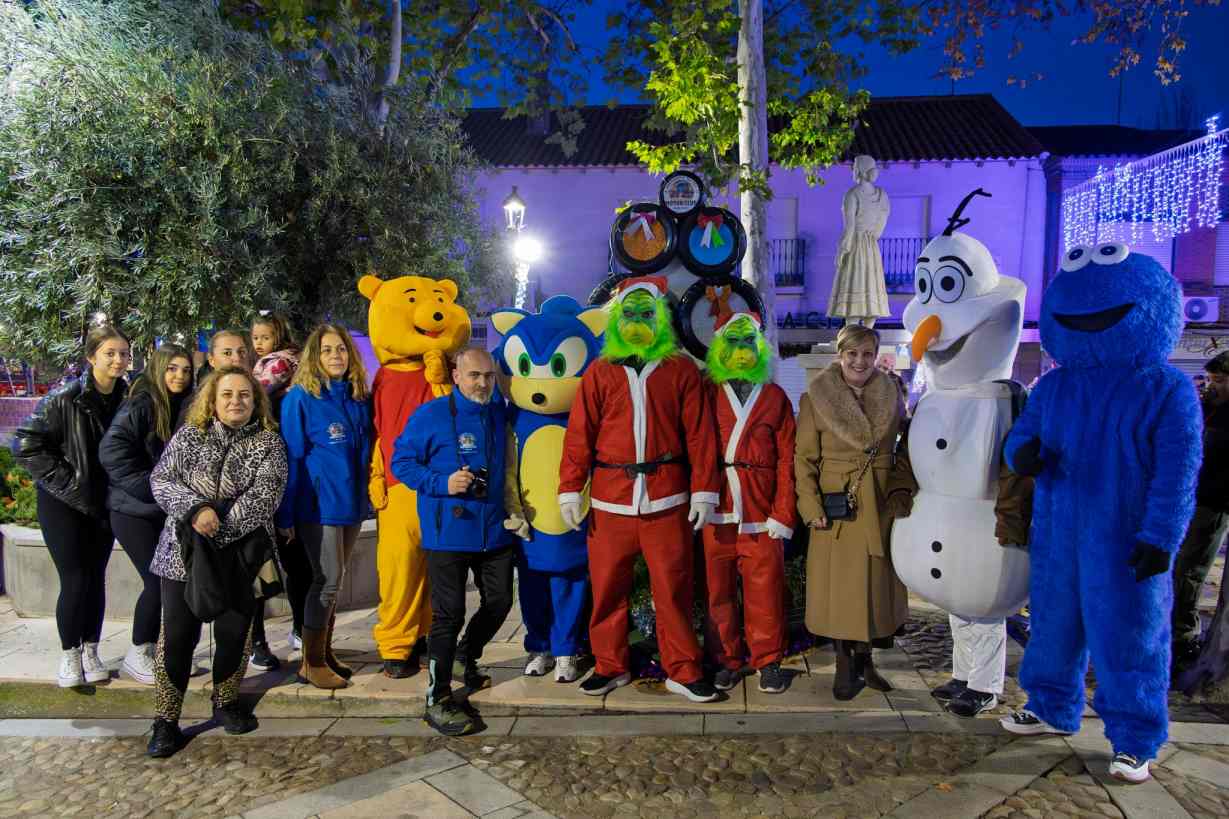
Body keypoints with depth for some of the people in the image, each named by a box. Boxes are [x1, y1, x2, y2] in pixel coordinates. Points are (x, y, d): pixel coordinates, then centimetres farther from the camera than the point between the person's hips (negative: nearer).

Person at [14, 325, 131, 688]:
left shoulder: (127, 398, -3)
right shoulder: (65, 398, -15)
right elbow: (27, 445, -14)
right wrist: (69, 483, -14)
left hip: (103, 504, 4)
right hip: (64, 504, -4)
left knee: (96, 577, 9)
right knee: (75, 580, -3)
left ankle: (90, 651, 22)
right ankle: (69, 655, 16)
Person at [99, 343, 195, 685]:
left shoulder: (185, 407, 8)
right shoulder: (140, 405, -12)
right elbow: (111, 451, -22)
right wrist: (151, 488, -20)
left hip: (169, 510, 6)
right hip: (135, 510, -6)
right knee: (158, 581, -6)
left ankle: (153, 649, 20)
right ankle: (136, 655, 12)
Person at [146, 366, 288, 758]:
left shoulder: (269, 442, -2)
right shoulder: (188, 436, 3)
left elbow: (265, 496, -12)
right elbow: (161, 479, -4)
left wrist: (218, 529, -19)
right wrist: (195, 509, -21)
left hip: (241, 553, 0)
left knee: (234, 633, 8)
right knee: (178, 635, 2)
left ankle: (226, 702, 30)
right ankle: (166, 719, 15)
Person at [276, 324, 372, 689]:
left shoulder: (359, 398, 7)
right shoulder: (300, 399, -9)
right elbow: (290, 458, -9)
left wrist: (366, 496, 8)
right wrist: (286, 515, -10)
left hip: (352, 503, 5)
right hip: (318, 504, -5)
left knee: (332, 580, 14)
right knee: (328, 580, -3)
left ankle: (325, 653, 26)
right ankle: (312, 663, 11)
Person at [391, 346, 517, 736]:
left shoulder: (500, 413, 7)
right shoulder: (430, 415, -8)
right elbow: (401, 461, -6)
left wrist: (509, 494, 10)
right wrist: (442, 483, -20)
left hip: (495, 528, 6)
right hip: (448, 532, -5)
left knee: (499, 602, 14)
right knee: (449, 613, -2)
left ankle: (467, 657, 41)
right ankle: (438, 700, 10)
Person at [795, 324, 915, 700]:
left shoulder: (891, 397, 4)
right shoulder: (815, 399, -6)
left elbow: (905, 453, 11)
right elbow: (804, 459, -5)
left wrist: (902, 494, -1)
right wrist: (812, 507, -12)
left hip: (882, 509, 3)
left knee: (875, 585, 11)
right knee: (839, 587, 4)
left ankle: (864, 660, 29)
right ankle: (845, 666, 21)